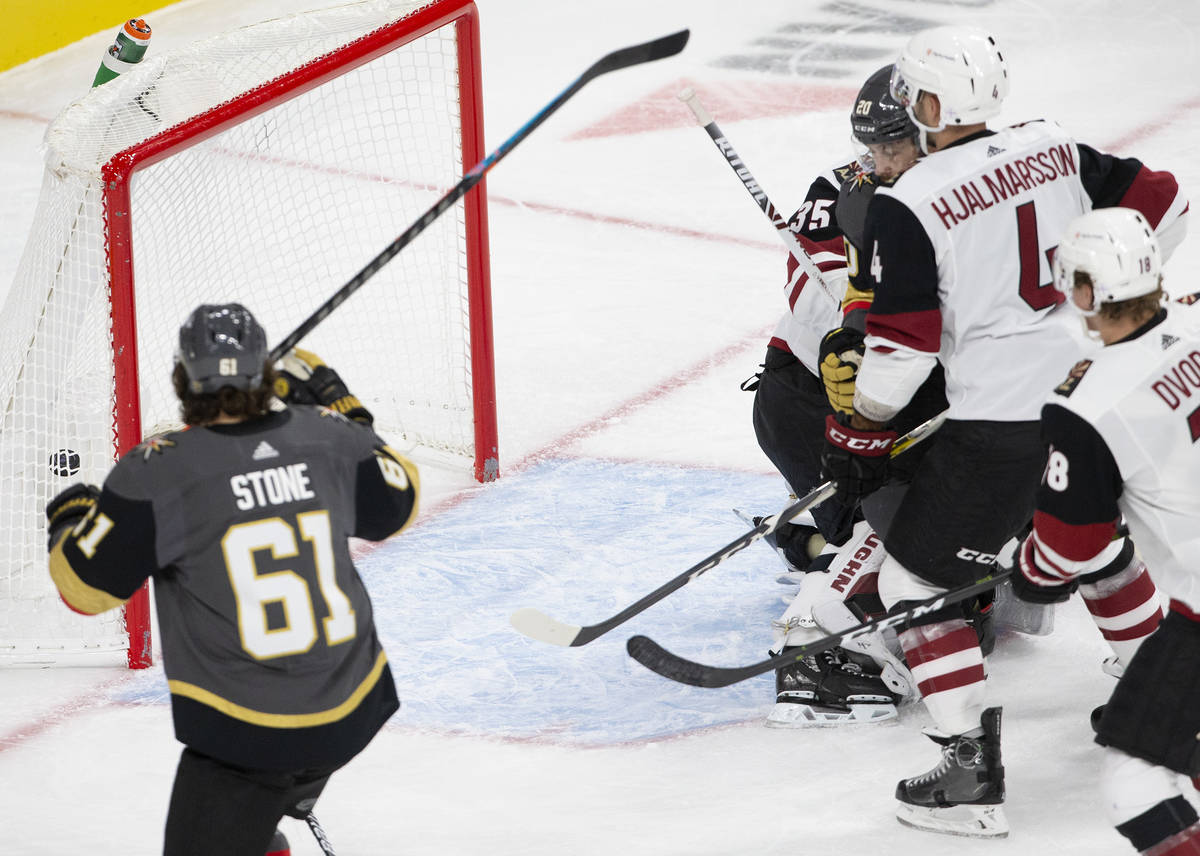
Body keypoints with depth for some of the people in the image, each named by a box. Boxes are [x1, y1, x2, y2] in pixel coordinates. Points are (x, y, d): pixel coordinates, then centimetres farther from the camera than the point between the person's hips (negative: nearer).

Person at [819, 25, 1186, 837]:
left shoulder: (907, 206, -14)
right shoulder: (1055, 149, 3)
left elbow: (901, 349, -13)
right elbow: (1161, 204, 11)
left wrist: (858, 436, 2)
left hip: (1000, 427, -7)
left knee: (915, 581, 4)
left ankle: (974, 778, -1)